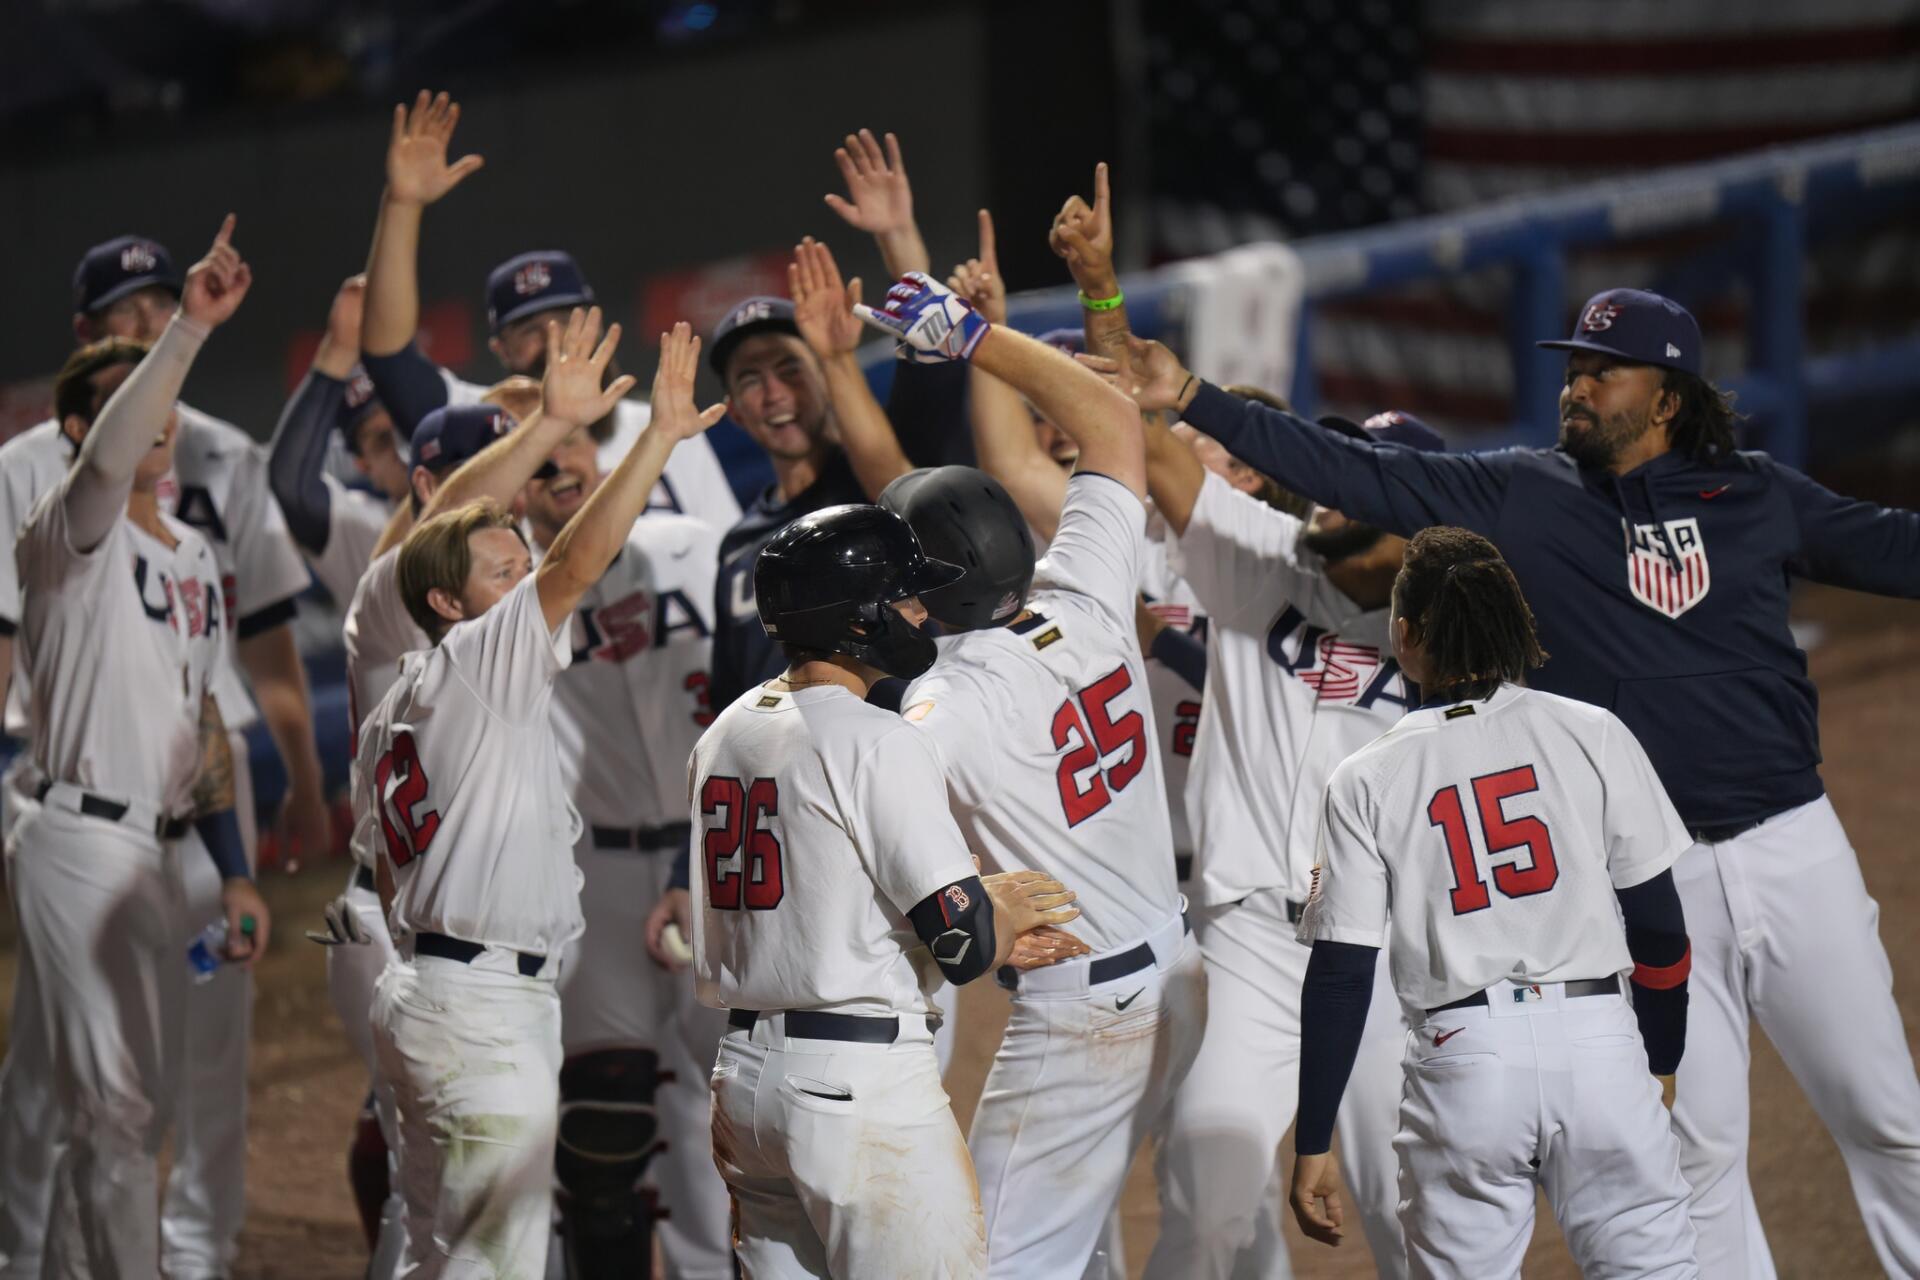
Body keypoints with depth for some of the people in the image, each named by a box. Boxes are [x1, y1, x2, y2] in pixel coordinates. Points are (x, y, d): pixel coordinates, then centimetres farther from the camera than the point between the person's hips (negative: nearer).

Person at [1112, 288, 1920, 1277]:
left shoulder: (1760, 497, 5)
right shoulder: (1520, 495, 2)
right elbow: (1351, 474, -4)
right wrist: (1193, 401, -12)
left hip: (1795, 852, 1)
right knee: (1697, 1142, 3)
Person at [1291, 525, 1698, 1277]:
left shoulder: (1366, 782, 4)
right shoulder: (1591, 735, 5)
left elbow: (1340, 974, 1)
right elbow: (1656, 919, 5)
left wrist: (1312, 1144, 4)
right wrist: (1661, 1060, 19)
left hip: (1460, 1057, 0)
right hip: (1597, 1042, 0)